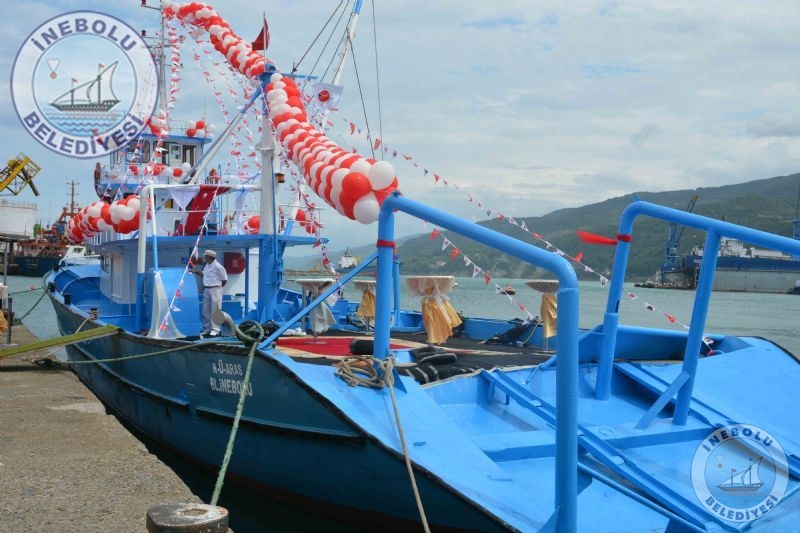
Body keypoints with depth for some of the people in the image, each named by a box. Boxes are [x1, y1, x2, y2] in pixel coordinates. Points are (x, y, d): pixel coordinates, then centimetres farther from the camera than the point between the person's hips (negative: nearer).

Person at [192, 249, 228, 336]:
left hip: (215, 290, -8)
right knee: (206, 310, 11)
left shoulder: (218, 267, -15)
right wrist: (195, 271, 15)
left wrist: (218, 287, 3)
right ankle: (206, 329, 19)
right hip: (206, 290, 8)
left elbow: (224, 280, -9)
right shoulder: (207, 265, 10)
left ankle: (215, 329, -3)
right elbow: (203, 274, 28)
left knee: (215, 310, -6)